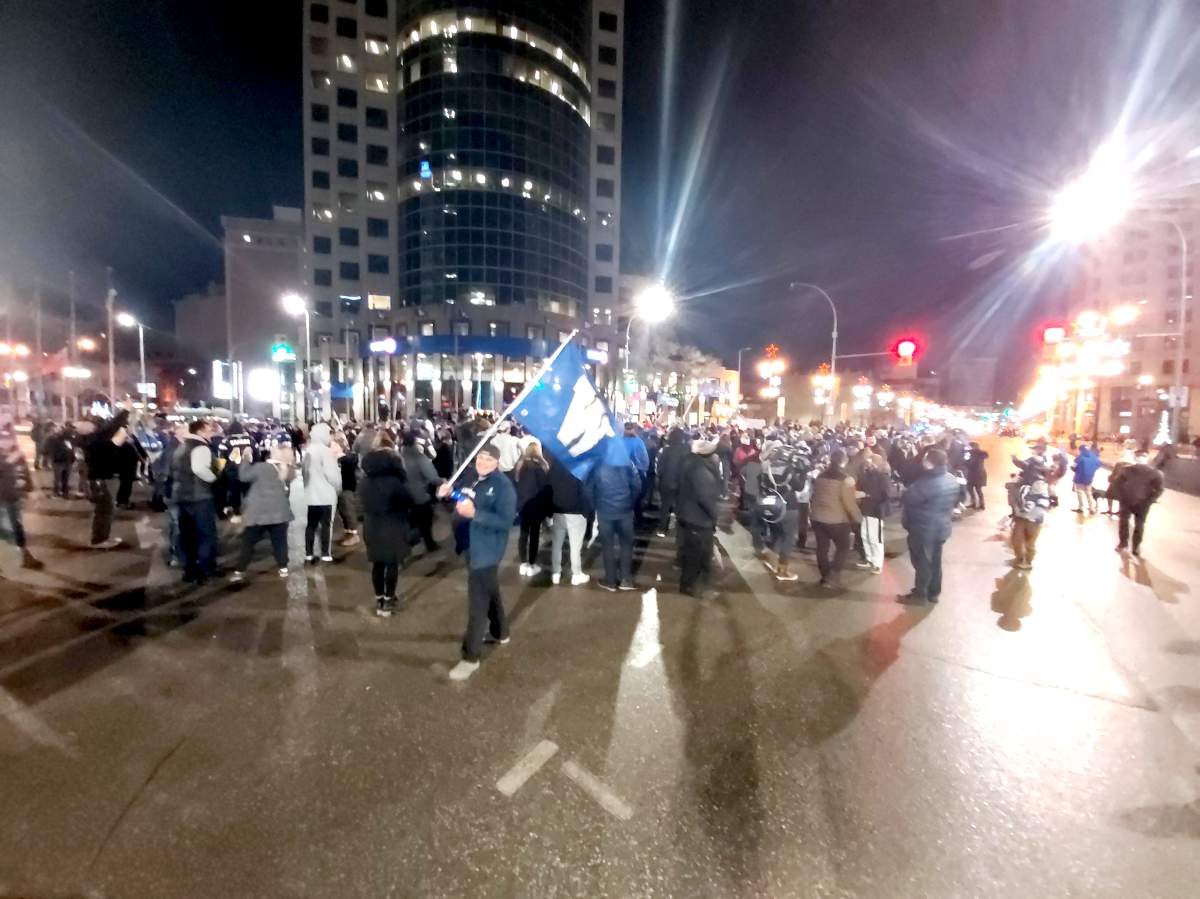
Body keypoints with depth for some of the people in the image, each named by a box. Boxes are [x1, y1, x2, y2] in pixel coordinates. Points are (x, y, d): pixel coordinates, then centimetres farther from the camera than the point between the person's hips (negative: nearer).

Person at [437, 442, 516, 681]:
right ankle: (500, 632, 44)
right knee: (489, 591, 24)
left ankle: (471, 657, 10)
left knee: (478, 602, -2)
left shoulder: (503, 486, -18)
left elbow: (505, 521, -26)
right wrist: (449, 496, -6)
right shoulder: (476, 480, 6)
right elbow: (464, 508, 13)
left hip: (487, 551, -8)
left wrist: (474, 513, -33)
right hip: (474, 547, 9)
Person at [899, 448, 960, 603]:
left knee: (922, 562, 7)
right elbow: (954, 501, 15)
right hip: (942, 527, 8)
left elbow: (907, 499, -23)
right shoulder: (952, 479, 1)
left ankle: (920, 594, 20)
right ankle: (933, 592, 32)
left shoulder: (928, 482, -30)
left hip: (924, 529, -8)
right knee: (935, 561, 19)